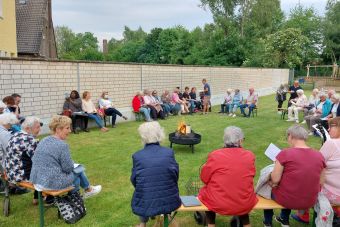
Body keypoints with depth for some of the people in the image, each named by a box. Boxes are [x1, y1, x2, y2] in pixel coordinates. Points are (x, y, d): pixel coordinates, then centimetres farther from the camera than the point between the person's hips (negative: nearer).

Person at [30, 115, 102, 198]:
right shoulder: (62, 145, -21)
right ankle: (88, 190, 38)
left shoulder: (43, 141, 4)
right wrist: (72, 163, 8)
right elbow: (68, 168, -16)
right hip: (53, 183, -8)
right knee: (78, 172, 14)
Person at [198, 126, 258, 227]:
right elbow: (251, 175, 8)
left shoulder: (215, 155, -15)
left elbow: (204, 178, -3)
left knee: (204, 190, 27)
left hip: (218, 204, -2)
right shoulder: (250, 156, -8)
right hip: (245, 204, 2)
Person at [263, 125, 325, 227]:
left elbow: (275, 180, -17)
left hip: (286, 200, -4)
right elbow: (320, 183, 2)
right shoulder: (319, 156, -7)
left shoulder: (285, 153, -21)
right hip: (310, 202, 5)